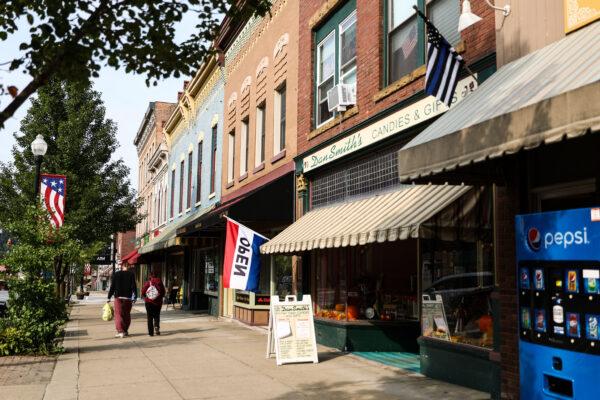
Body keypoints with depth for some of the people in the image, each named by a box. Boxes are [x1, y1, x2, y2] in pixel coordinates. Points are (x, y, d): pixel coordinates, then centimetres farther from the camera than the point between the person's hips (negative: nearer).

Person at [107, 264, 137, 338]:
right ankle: (125, 331, 19)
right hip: (128, 298, 1)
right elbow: (134, 286, -6)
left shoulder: (116, 274, 1)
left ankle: (120, 331, -11)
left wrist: (109, 297, 7)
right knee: (127, 315, 12)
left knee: (118, 314, 0)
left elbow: (112, 287, 2)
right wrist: (135, 297, -3)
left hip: (118, 297, -1)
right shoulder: (131, 274, -2)